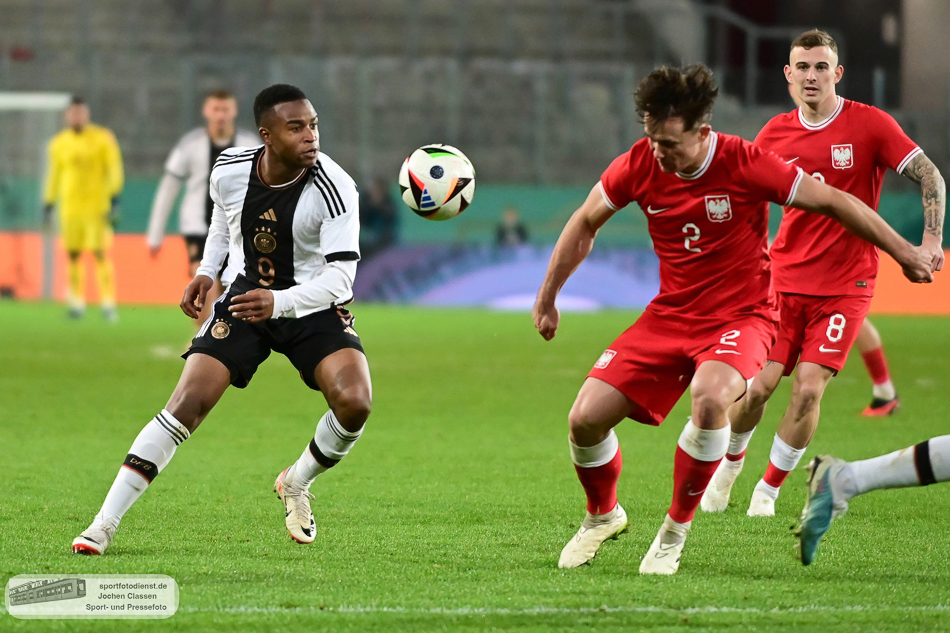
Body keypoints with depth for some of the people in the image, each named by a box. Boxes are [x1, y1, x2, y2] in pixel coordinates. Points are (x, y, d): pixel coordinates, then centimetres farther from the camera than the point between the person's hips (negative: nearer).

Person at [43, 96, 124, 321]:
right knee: (73, 254, 2)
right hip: (69, 207, 3)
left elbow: (114, 169, -3)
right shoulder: (59, 143, 9)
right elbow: (54, 174, 17)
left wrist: (114, 200, -11)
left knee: (101, 253, -10)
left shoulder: (102, 138, -1)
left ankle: (108, 303, -8)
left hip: (97, 206, -3)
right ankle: (76, 302, 10)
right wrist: (48, 205, 16)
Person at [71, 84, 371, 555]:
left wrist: (279, 302, -41)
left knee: (354, 403, -25)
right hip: (246, 295, 2)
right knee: (188, 403, -13)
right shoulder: (229, 171, -12)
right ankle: (104, 524, -8)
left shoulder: (334, 188, -23)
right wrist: (206, 272, 2)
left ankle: (296, 484, 8)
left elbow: (340, 276, -26)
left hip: (315, 304, -2)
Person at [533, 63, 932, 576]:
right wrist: (547, 298, 13)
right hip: (670, 315, 4)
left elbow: (833, 202, -9)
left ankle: (676, 529, -15)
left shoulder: (744, 164, -19)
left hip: (740, 316, -4)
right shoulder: (640, 164, -8)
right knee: (586, 418, -9)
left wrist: (906, 255, -4)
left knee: (710, 397, -37)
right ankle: (602, 515, 24)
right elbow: (585, 224, 10)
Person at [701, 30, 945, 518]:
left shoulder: (870, 125, -6)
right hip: (785, 277, 2)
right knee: (758, 386, -5)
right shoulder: (775, 134, 3)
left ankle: (770, 487, 6)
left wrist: (931, 239, -17)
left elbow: (930, 177, -6)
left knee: (808, 388, -14)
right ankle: (729, 463, 24)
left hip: (846, 285, -2)